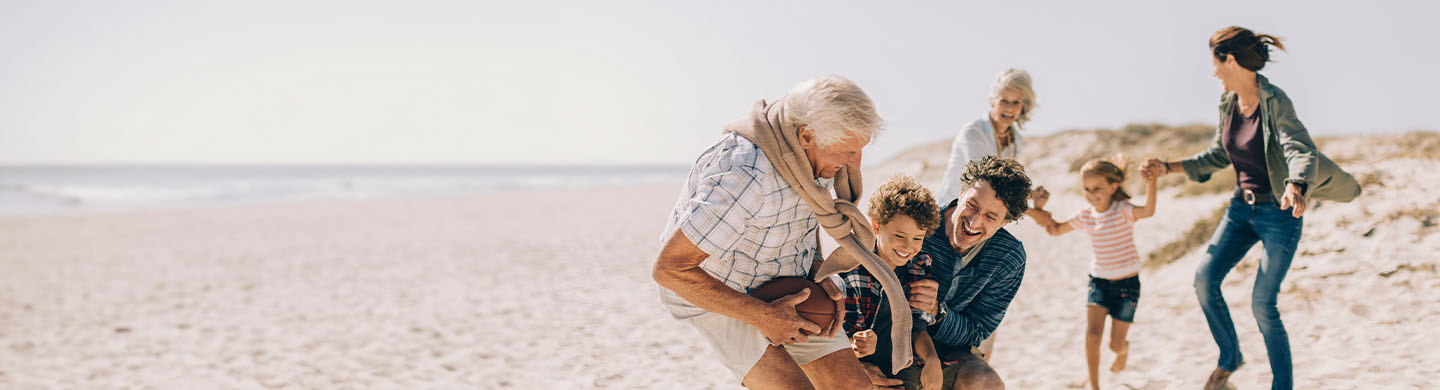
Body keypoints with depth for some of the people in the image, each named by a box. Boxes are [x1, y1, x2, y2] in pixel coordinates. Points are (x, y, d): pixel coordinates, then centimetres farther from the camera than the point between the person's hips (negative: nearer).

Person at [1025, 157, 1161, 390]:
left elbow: (1148, 211, -35)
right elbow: (1055, 229, 16)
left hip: (1127, 284, -3)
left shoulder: (1122, 210, -14)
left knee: (1116, 345, 3)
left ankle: (1124, 349, 42)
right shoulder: (1085, 217, 1)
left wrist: (1151, 183, -50)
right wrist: (1040, 210, 1)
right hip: (1099, 282, 3)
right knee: (1092, 333, -19)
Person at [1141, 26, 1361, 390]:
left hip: (1280, 213, -6)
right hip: (1242, 208, 6)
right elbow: (1218, 156, 15)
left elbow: (1301, 151, -33)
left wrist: (1295, 187, -53)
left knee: (1262, 302, -8)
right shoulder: (1228, 102, 2)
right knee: (1205, 278, -8)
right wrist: (1169, 167, 9)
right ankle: (1229, 357, 13)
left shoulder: (1275, 102, -20)